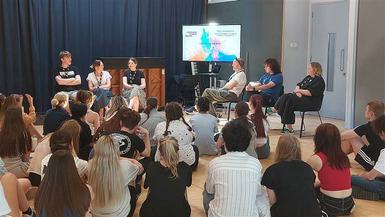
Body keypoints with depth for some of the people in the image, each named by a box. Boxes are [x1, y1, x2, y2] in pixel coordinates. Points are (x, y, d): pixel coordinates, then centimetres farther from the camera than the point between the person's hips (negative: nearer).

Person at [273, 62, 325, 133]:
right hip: (301, 97, 9)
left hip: (312, 102, -9)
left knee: (290, 99, -29)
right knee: (285, 96, -14)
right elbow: (298, 85, 15)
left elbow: (310, 93, -20)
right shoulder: (308, 77, 19)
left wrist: (299, 90, -11)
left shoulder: (319, 80, -9)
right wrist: (297, 91, -7)